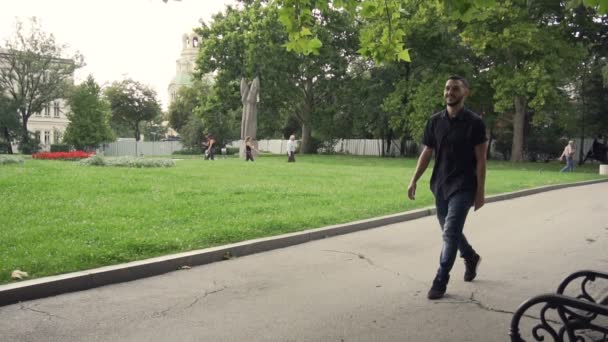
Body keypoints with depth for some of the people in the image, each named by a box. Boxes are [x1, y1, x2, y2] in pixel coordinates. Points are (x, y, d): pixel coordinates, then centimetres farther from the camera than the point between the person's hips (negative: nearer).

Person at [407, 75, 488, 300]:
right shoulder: (434, 121, 5)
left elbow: (480, 160, -7)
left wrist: (480, 191, -10)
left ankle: (440, 281, -2)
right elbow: (426, 153, 9)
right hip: (440, 186, 5)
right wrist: (414, 180, 2)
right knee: (449, 231, 17)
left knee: (450, 233, -10)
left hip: (463, 187, -5)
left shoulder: (474, 123, -7)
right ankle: (471, 258, 44)